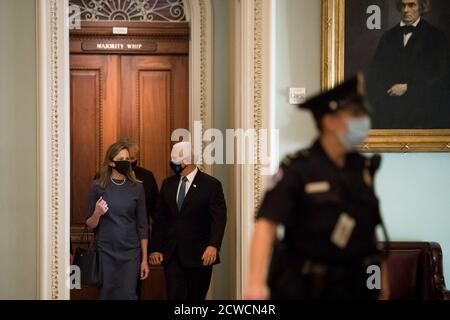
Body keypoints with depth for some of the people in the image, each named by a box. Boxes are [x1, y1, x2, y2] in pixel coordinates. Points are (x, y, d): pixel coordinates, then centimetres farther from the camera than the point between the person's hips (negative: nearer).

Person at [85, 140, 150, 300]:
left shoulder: (136, 188, 2)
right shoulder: (98, 187, -1)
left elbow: (142, 226, 4)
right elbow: (90, 224, 3)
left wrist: (145, 259, 3)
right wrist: (97, 213, -20)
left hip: (130, 252, 1)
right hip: (105, 252, 0)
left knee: (128, 295, -3)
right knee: (106, 295, 5)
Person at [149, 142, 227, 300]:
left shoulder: (211, 184, -4)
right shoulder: (168, 184, 10)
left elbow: (219, 218, -11)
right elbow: (159, 217, 11)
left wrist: (213, 245, -25)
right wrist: (155, 248, 4)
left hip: (199, 255, -3)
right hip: (171, 255, 3)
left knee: (196, 297, 6)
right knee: (174, 296, -5)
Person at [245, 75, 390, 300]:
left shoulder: (363, 168, 6)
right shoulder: (297, 169, -12)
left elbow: (371, 228, 12)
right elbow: (266, 225, -20)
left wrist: (382, 281, 9)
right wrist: (256, 283, -31)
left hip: (354, 286, 5)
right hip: (302, 286, -5)